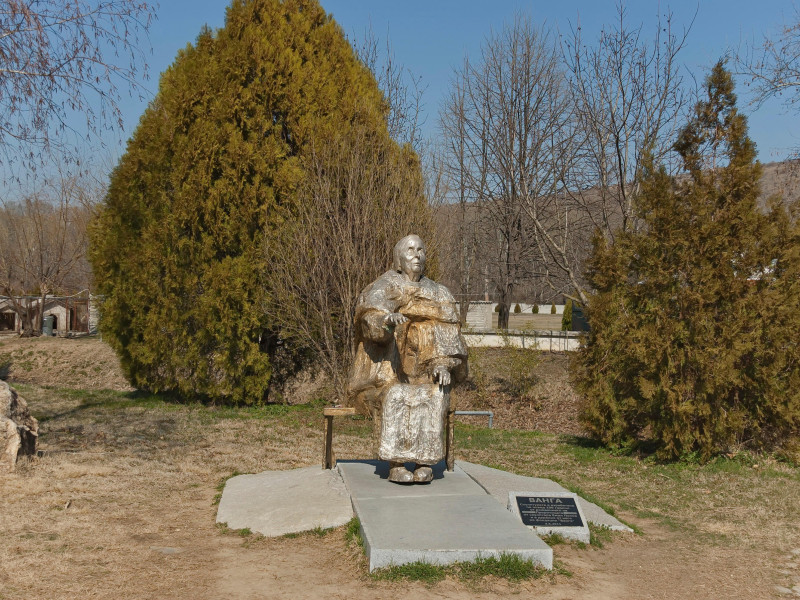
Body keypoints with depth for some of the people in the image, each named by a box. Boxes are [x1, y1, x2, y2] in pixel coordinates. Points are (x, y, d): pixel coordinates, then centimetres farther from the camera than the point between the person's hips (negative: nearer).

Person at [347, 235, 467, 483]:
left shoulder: (438, 294, 14)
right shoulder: (382, 288, 3)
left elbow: (447, 334, 6)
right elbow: (369, 316, -17)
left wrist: (443, 364, -13)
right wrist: (386, 320, -41)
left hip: (423, 374, 3)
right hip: (384, 374, -2)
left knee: (433, 396, -29)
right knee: (396, 398, -33)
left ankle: (424, 462, -28)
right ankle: (395, 464, -30)